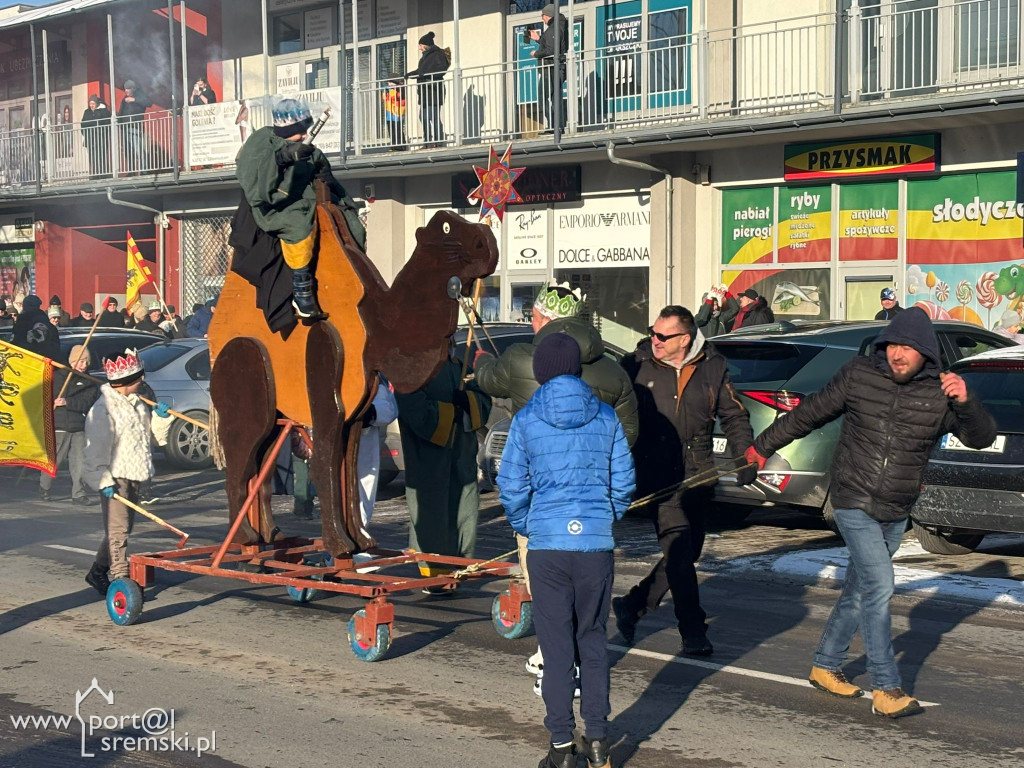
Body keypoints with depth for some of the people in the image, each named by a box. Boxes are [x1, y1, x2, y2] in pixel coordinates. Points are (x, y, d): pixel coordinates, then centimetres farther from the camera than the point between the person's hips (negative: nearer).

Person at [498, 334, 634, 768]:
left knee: (556, 646, 5)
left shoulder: (526, 421, -3)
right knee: (593, 640, 14)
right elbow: (623, 483, 4)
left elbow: (512, 488, -2)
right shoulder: (606, 418, 2)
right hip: (597, 545, 2)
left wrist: (524, 528, 15)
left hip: (547, 546, -2)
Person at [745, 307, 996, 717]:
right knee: (879, 586, -14)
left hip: (896, 513, 3)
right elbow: (811, 413, 5)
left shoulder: (940, 392, -4)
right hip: (854, 503, -3)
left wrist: (965, 402, -28)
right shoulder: (858, 376, -7)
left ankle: (826, 665, 31)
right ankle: (886, 689, -9)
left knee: (859, 591, 14)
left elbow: (982, 437, -8)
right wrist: (763, 445, 14)